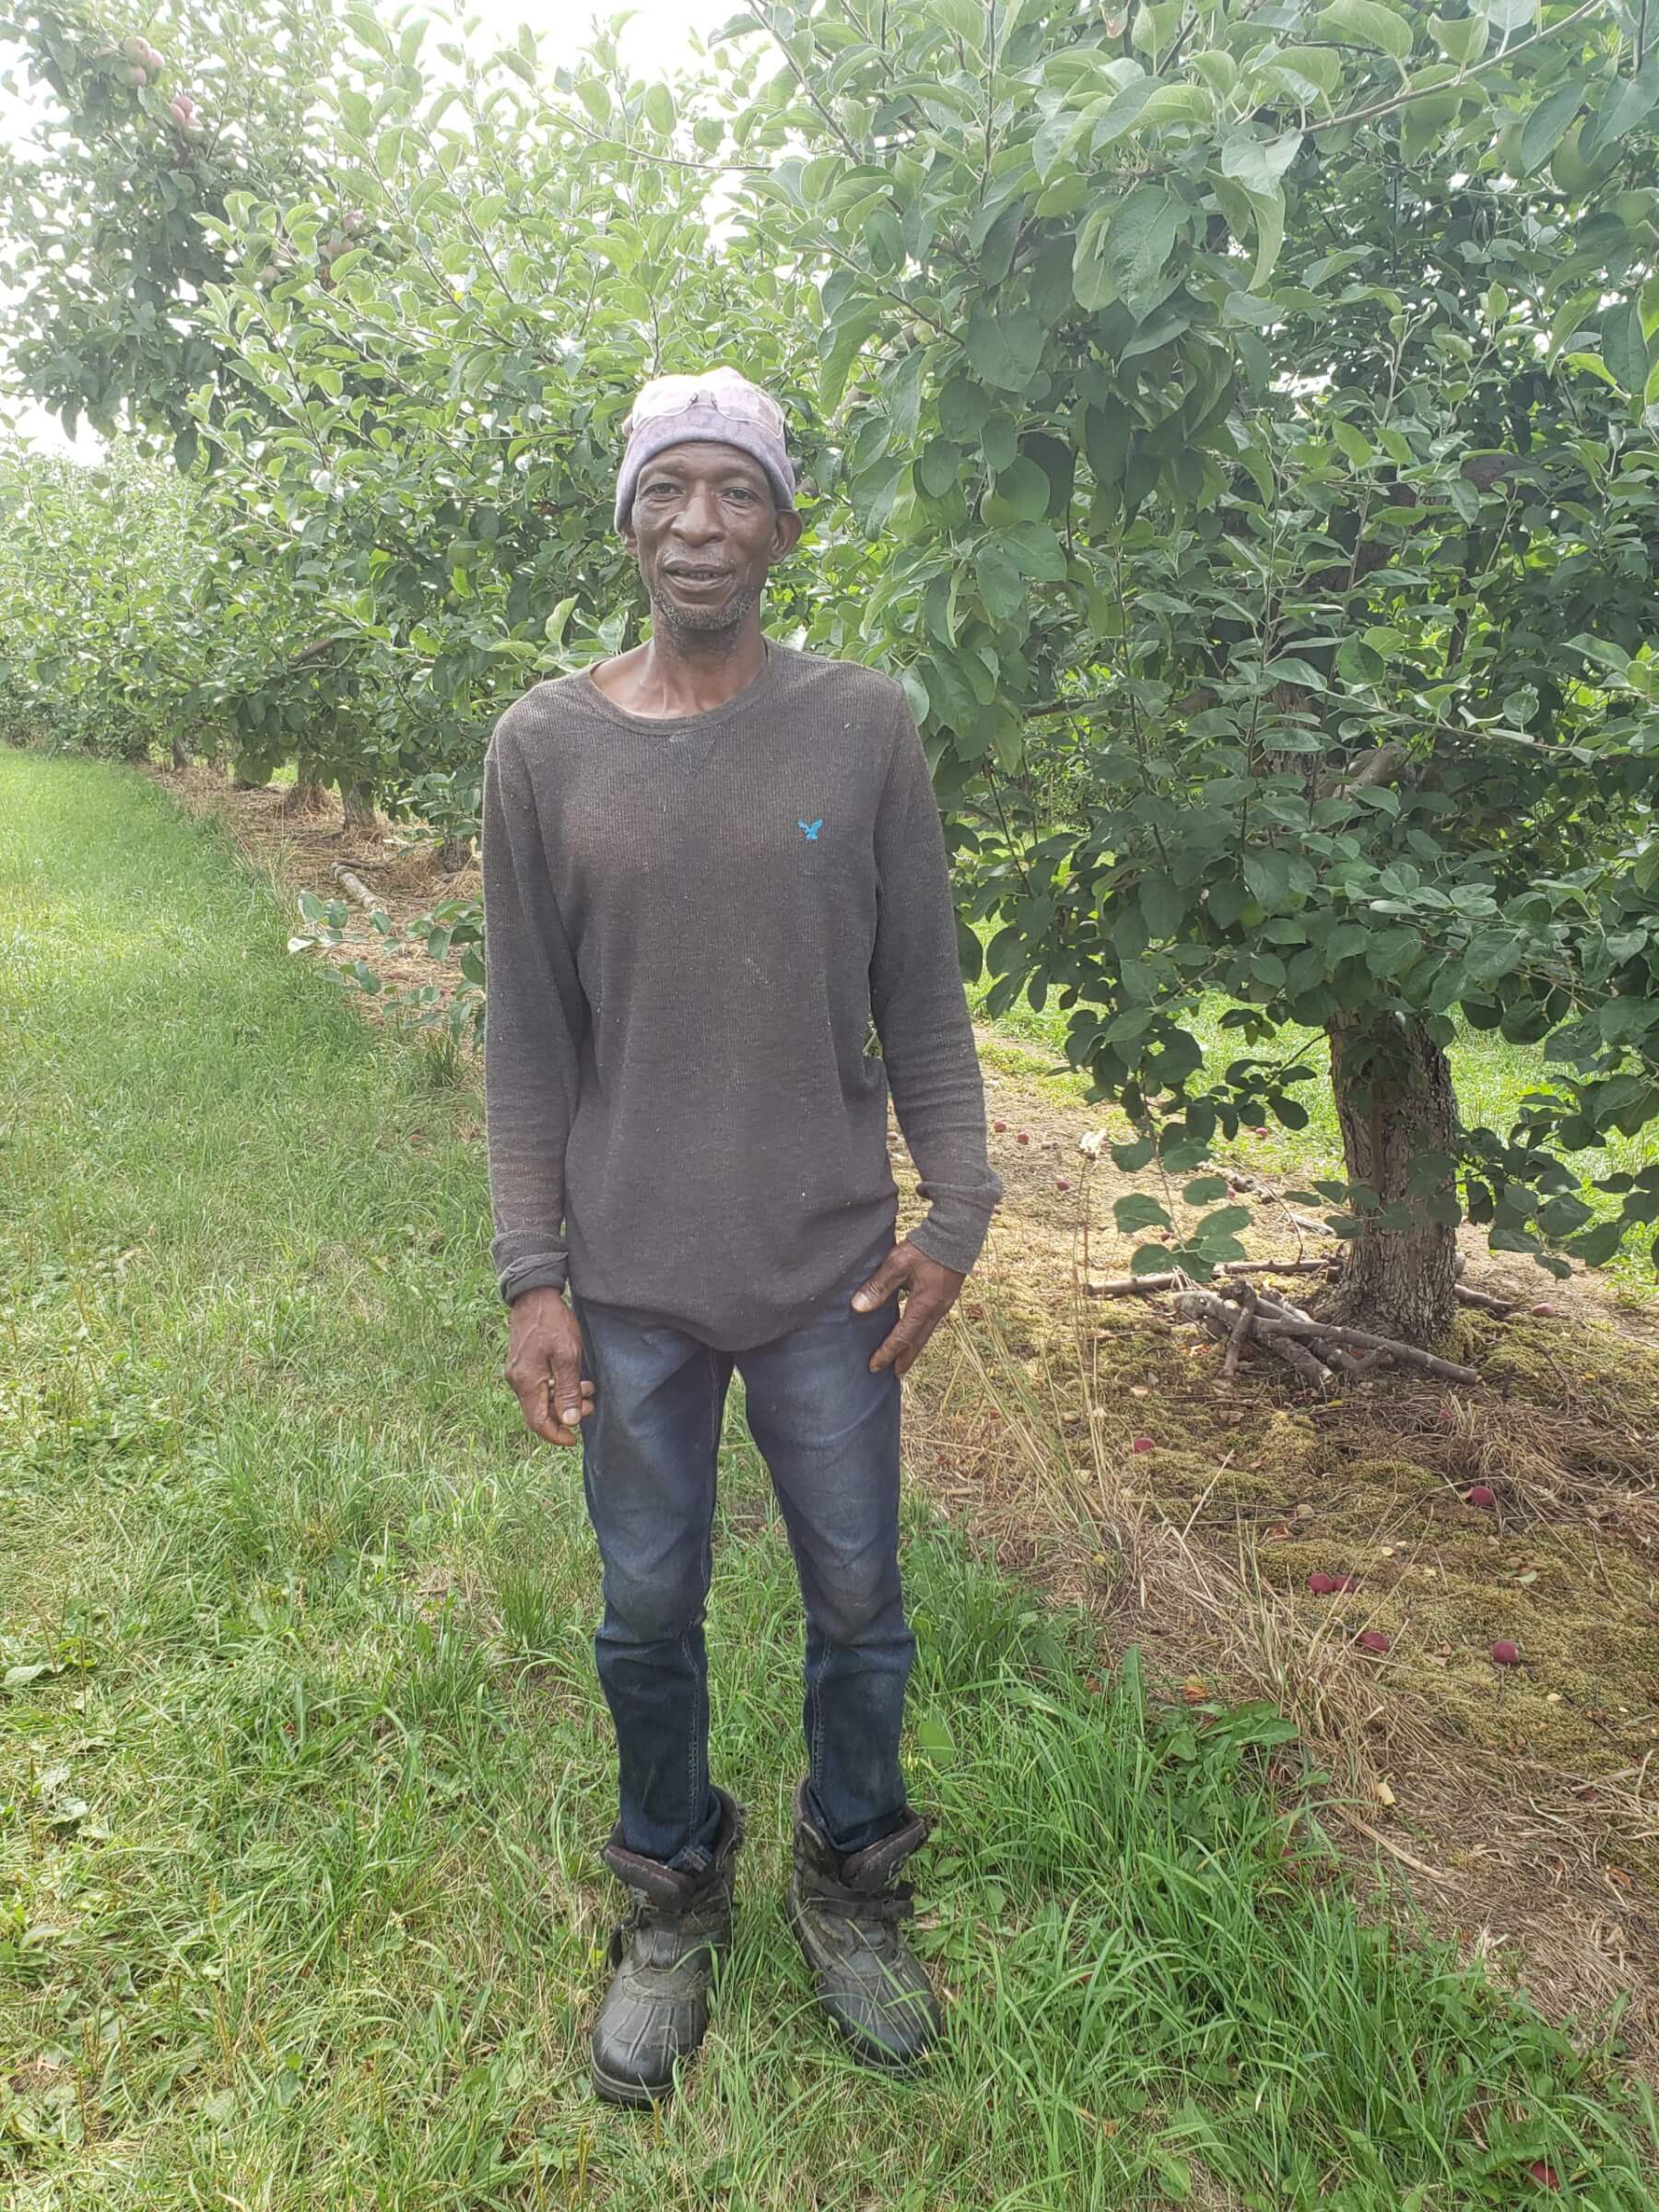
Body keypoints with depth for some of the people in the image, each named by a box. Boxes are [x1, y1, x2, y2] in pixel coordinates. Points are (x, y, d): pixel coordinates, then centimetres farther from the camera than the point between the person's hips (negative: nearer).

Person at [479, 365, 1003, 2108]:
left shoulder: (864, 727, -1)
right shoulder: (542, 749, -1)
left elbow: (922, 1002, 3)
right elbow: (527, 1040, 1)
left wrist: (953, 1217, -3)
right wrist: (533, 1277, -3)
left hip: (829, 1270, 0)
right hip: (632, 1281, 0)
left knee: (856, 1608, 12)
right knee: (649, 1615, 14)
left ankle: (850, 1884, 39)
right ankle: (672, 1901, 40)